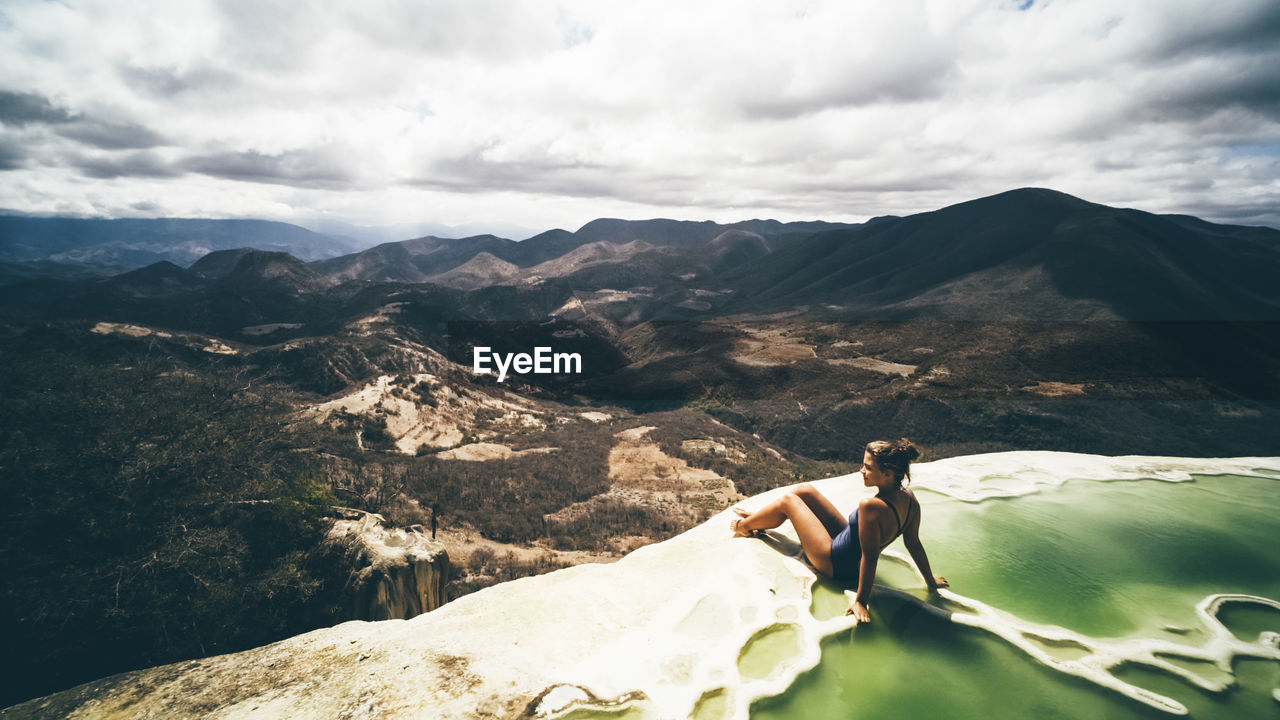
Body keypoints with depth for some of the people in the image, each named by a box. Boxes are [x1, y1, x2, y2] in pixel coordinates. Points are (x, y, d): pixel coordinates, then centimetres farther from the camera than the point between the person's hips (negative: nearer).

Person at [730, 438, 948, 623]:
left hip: (836, 563, -8)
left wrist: (860, 601, -25)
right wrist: (930, 580, 13)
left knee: (787, 501, 2)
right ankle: (757, 520, 37)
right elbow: (914, 544, -2)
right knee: (804, 490, 12)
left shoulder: (872, 507, -38)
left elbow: (870, 558, -34)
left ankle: (744, 526, 31)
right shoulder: (909, 499, -13)